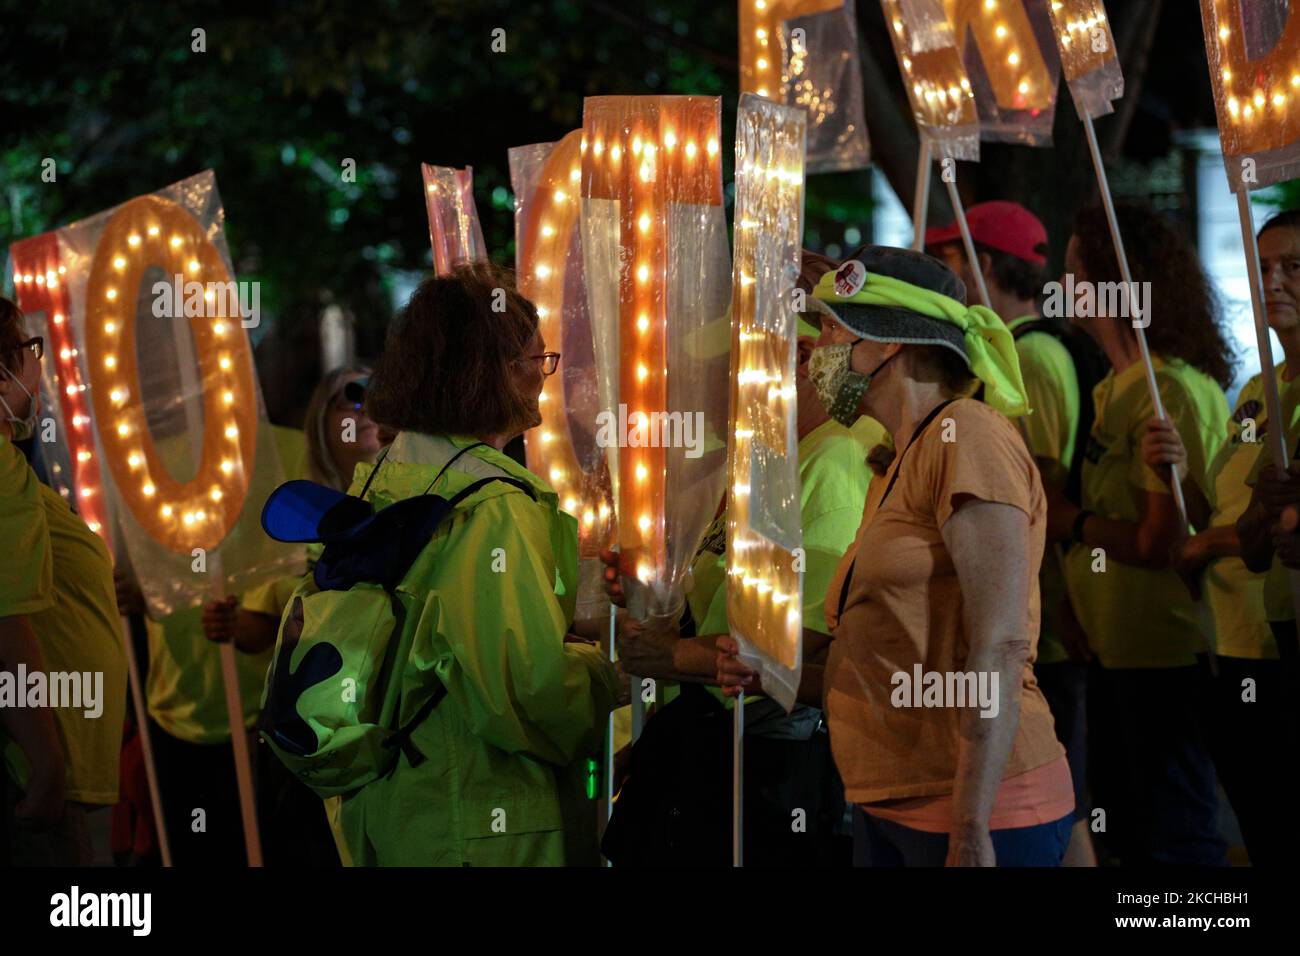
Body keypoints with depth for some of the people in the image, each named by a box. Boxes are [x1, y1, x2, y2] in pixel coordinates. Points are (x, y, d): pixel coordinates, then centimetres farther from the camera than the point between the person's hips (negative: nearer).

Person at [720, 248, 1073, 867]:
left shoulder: (968, 433, -9)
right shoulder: (894, 473, 18)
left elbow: (1000, 645, -19)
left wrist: (970, 832, -23)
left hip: (980, 809, -9)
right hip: (887, 811, 9)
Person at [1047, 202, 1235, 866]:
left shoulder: (1169, 389, -18)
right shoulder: (1118, 386, 13)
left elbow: (1162, 540, -23)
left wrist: (1074, 523, -10)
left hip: (1164, 654, -10)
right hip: (1117, 649, 10)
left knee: (1174, 840, -2)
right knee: (1120, 831, 18)